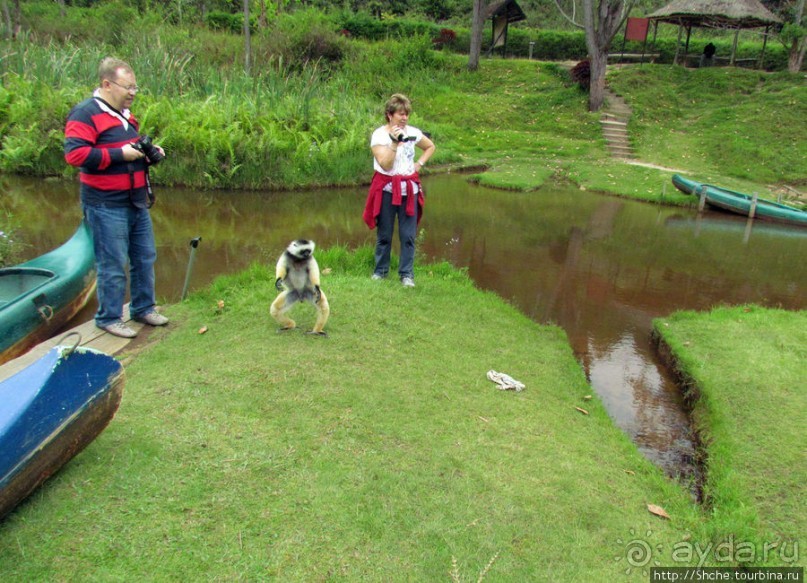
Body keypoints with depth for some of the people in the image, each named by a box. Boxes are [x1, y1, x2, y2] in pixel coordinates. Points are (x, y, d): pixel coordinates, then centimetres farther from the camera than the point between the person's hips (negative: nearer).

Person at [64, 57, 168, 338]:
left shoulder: (125, 113, 15)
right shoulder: (84, 114, -12)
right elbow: (75, 154, -23)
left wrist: (149, 151, 8)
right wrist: (120, 154, -24)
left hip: (137, 202, 9)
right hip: (107, 206, -9)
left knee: (145, 257, 16)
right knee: (114, 265, -1)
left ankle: (143, 308, 31)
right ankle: (109, 318, 14)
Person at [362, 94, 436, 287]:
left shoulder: (413, 133, 3)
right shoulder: (379, 135, -8)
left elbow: (430, 147, 21)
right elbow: (385, 165, -17)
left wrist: (419, 164, 7)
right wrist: (394, 142, -24)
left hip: (409, 189, 3)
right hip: (387, 189, -3)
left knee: (408, 235, 2)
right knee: (384, 234, 7)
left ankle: (407, 274, 11)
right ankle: (380, 271, 21)